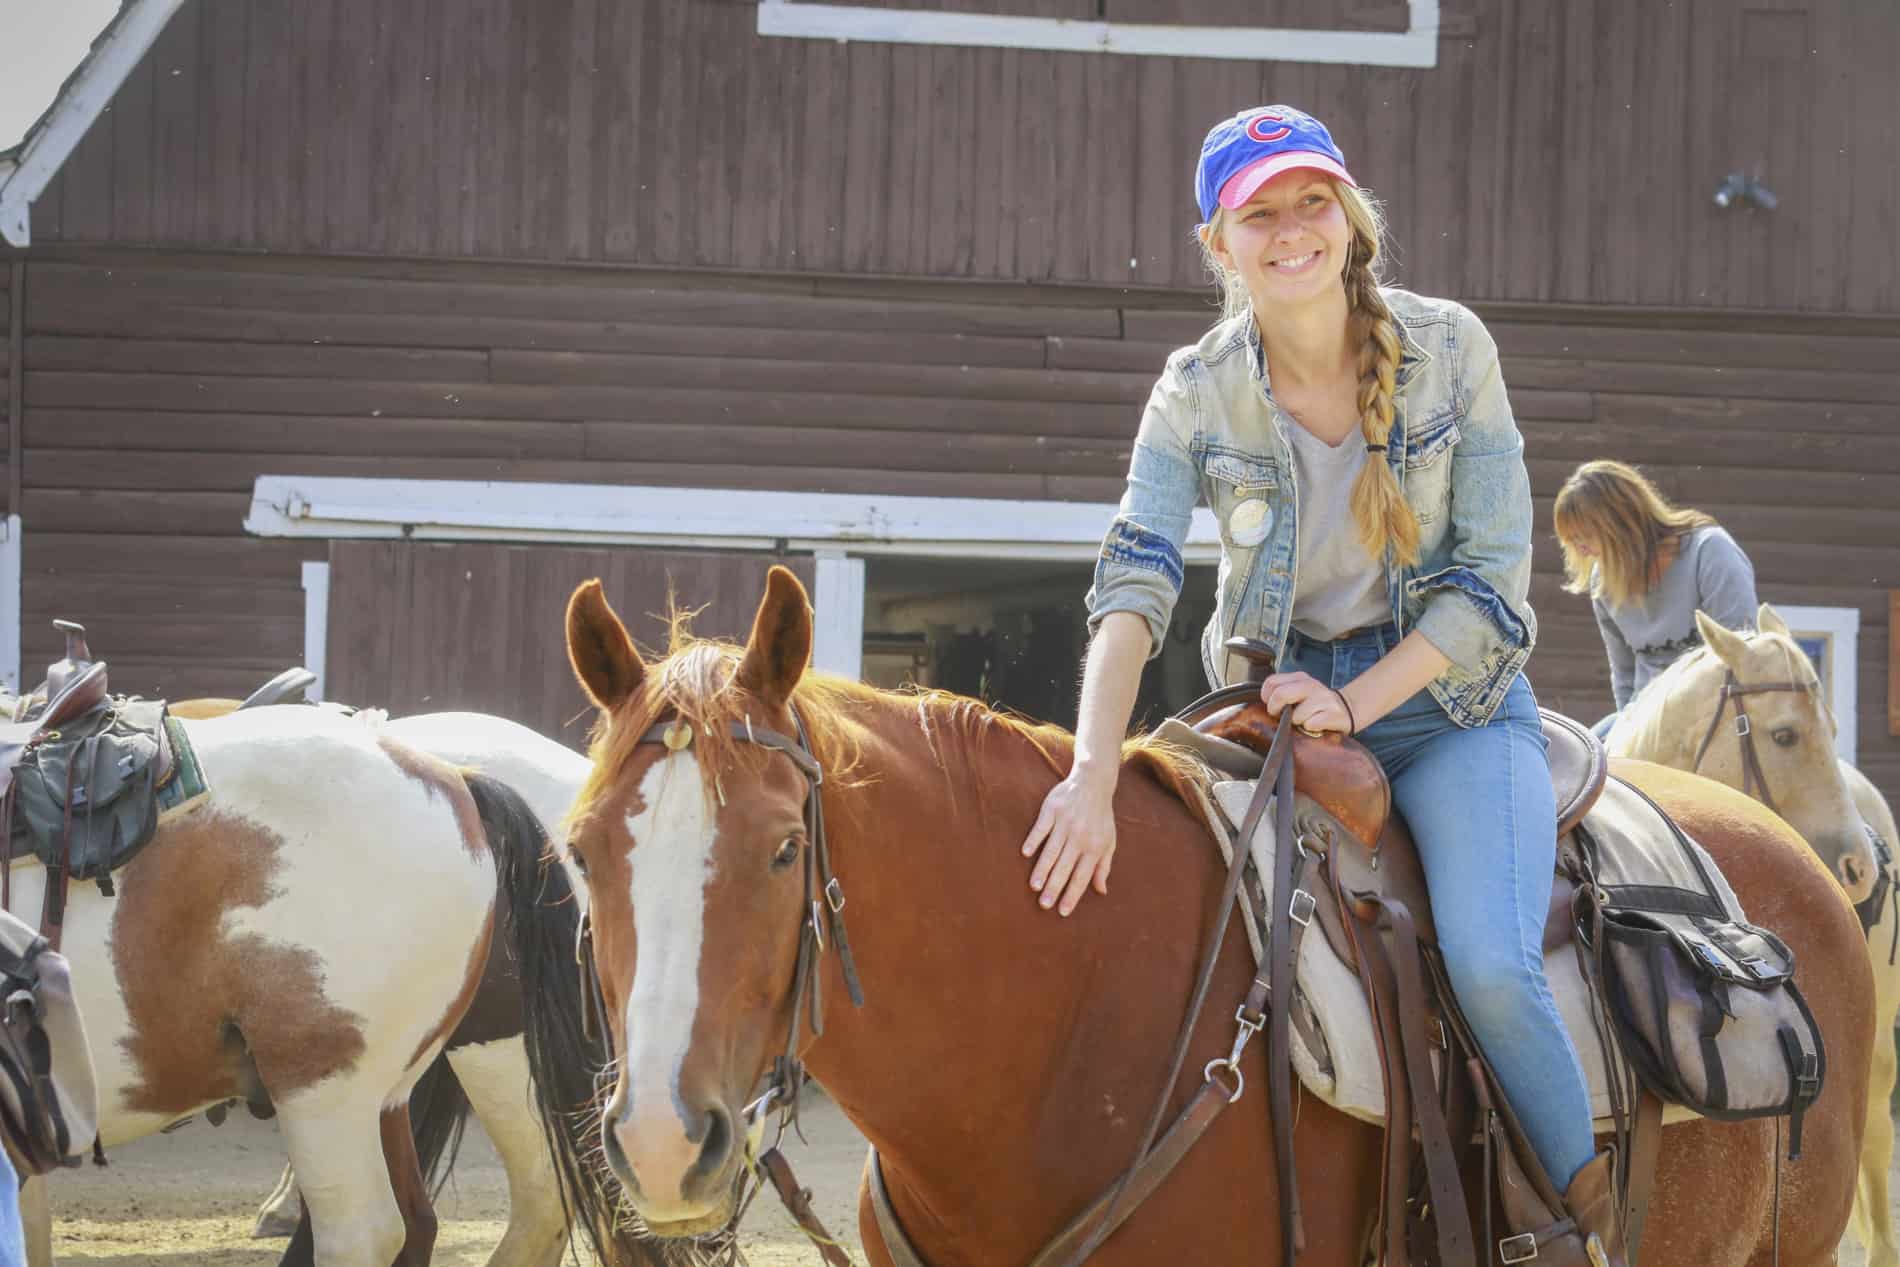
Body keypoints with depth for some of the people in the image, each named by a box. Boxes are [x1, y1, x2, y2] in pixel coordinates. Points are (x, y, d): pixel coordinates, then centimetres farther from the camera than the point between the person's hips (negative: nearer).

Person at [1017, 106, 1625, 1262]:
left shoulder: (1452, 349, -8)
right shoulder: (1197, 395, -6)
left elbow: (1494, 580, -7)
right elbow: (1135, 581, -20)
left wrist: (1356, 702, -19)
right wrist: (1093, 778, -35)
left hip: (1447, 699, -2)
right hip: (1283, 708, 3)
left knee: (1491, 966, -25)